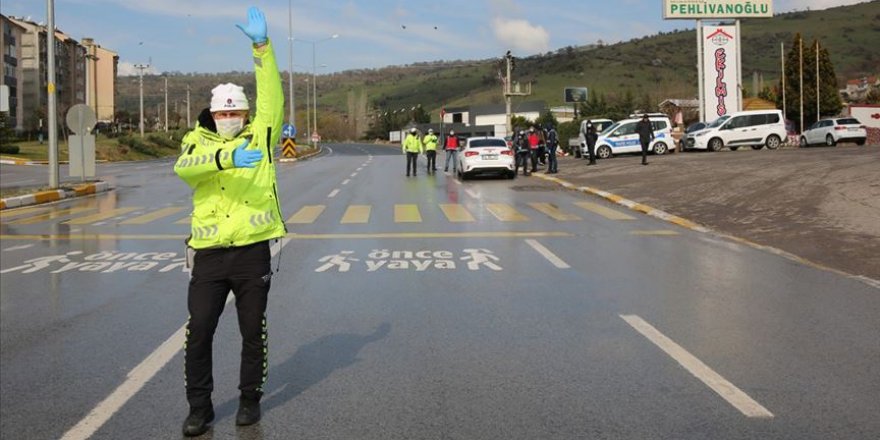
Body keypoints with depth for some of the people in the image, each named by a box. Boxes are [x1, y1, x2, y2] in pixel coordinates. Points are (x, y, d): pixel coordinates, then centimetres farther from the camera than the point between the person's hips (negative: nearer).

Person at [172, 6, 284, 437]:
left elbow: (272, 98, -6)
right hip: (209, 254, 1)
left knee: (253, 331, 9)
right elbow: (184, 167, -18)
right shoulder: (197, 143, 5)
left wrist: (261, 45, -13)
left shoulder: (259, 138, 6)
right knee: (198, 333, 3)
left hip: (253, 251, 0)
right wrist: (228, 158, -35)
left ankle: (250, 398, 26)